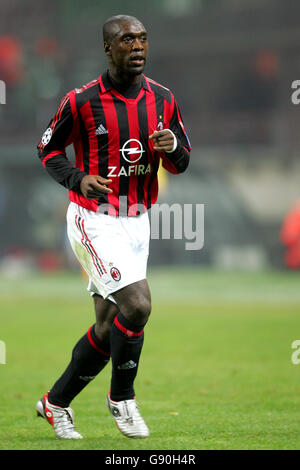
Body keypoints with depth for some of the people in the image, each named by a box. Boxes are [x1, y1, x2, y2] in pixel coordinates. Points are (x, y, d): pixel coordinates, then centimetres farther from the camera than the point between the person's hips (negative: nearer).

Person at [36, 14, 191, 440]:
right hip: (94, 221, -6)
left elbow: (181, 164, 10)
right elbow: (48, 149, 2)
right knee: (137, 305, -21)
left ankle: (56, 403, 26)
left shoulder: (163, 100, 2)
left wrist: (172, 146, -13)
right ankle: (121, 397, 0)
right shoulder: (81, 101, -11)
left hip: (136, 224, 6)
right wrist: (78, 179, -16)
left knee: (109, 329, 9)